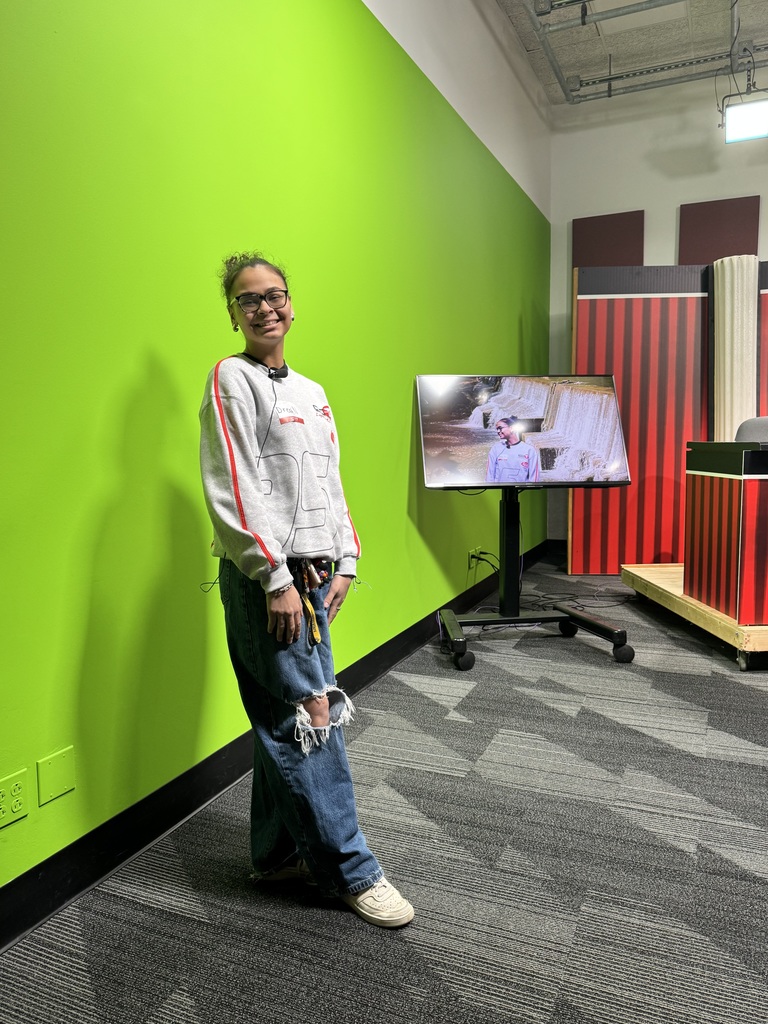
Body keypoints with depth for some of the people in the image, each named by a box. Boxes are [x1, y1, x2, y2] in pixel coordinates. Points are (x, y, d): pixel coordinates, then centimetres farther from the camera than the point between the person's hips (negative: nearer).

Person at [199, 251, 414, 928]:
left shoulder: (312, 392, 18)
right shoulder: (232, 379, -6)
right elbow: (234, 490, -14)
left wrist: (344, 561, 11)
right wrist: (277, 579, -17)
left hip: (312, 576, 8)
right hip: (266, 581, -8)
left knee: (285, 724, 15)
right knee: (312, 720, -2)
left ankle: (279, 855, 30)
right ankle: (350, 872, 12)